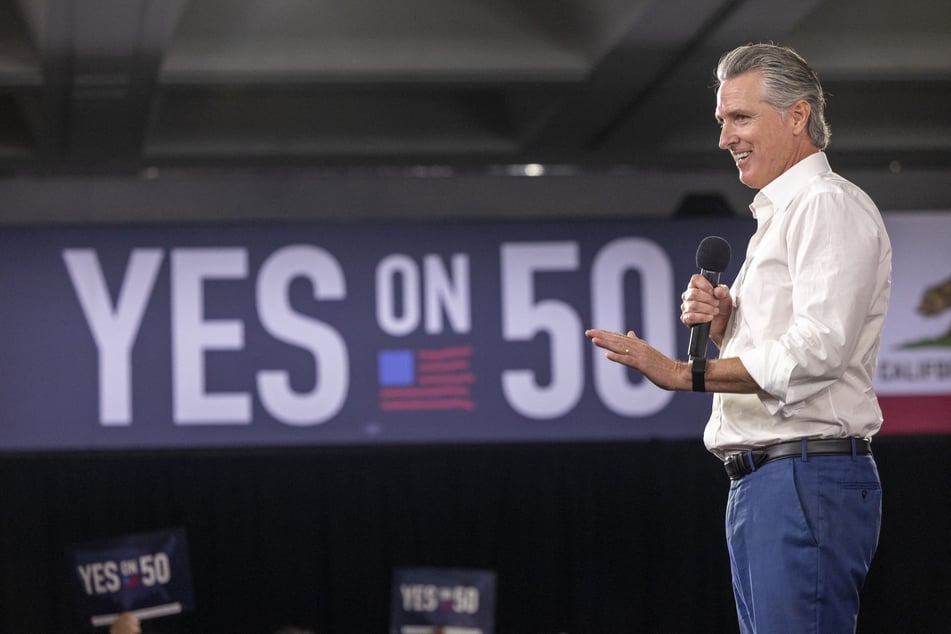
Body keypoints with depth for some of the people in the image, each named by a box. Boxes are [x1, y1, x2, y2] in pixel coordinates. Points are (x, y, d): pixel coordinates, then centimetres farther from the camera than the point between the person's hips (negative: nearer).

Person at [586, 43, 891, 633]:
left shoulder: (831, 206, -8)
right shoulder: (780, 214, 25)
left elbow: (815, 351, -20)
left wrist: (686, 374, -17)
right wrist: (722, 322, 8)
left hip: (808, 479, -10)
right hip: (757, 484, 10)